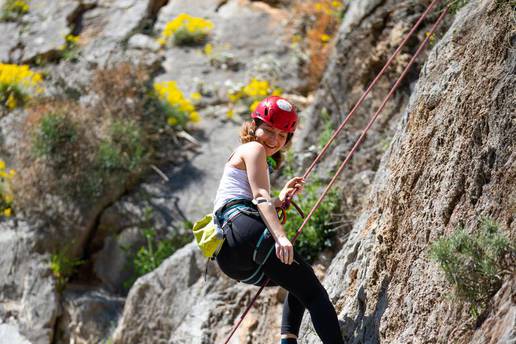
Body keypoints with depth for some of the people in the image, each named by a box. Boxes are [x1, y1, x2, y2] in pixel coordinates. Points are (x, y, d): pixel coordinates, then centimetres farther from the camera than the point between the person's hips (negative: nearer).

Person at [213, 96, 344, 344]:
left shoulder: (241, 155, 35)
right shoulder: (254, 149, 6)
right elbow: (260, 197, -11)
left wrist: (280, 199, 28)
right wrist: (280, 237, -25)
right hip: (244, 229, -9)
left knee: (301, 286, 25)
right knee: (314, 293, -12)